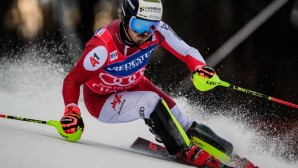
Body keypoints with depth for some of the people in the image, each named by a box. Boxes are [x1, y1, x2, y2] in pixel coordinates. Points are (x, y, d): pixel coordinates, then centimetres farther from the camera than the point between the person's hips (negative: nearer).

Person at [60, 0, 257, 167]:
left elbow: (187, 52, -14)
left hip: (134, 86, 5)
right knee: (152, 102, -30)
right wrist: (72, 112, -45)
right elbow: (72, 80, -29)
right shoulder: (104, 47, -37)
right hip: (101, 100, -5)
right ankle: (185, 151, -17)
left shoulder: (157, 30, -23)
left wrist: (200, 68, -36)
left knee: (180, 124, -10)